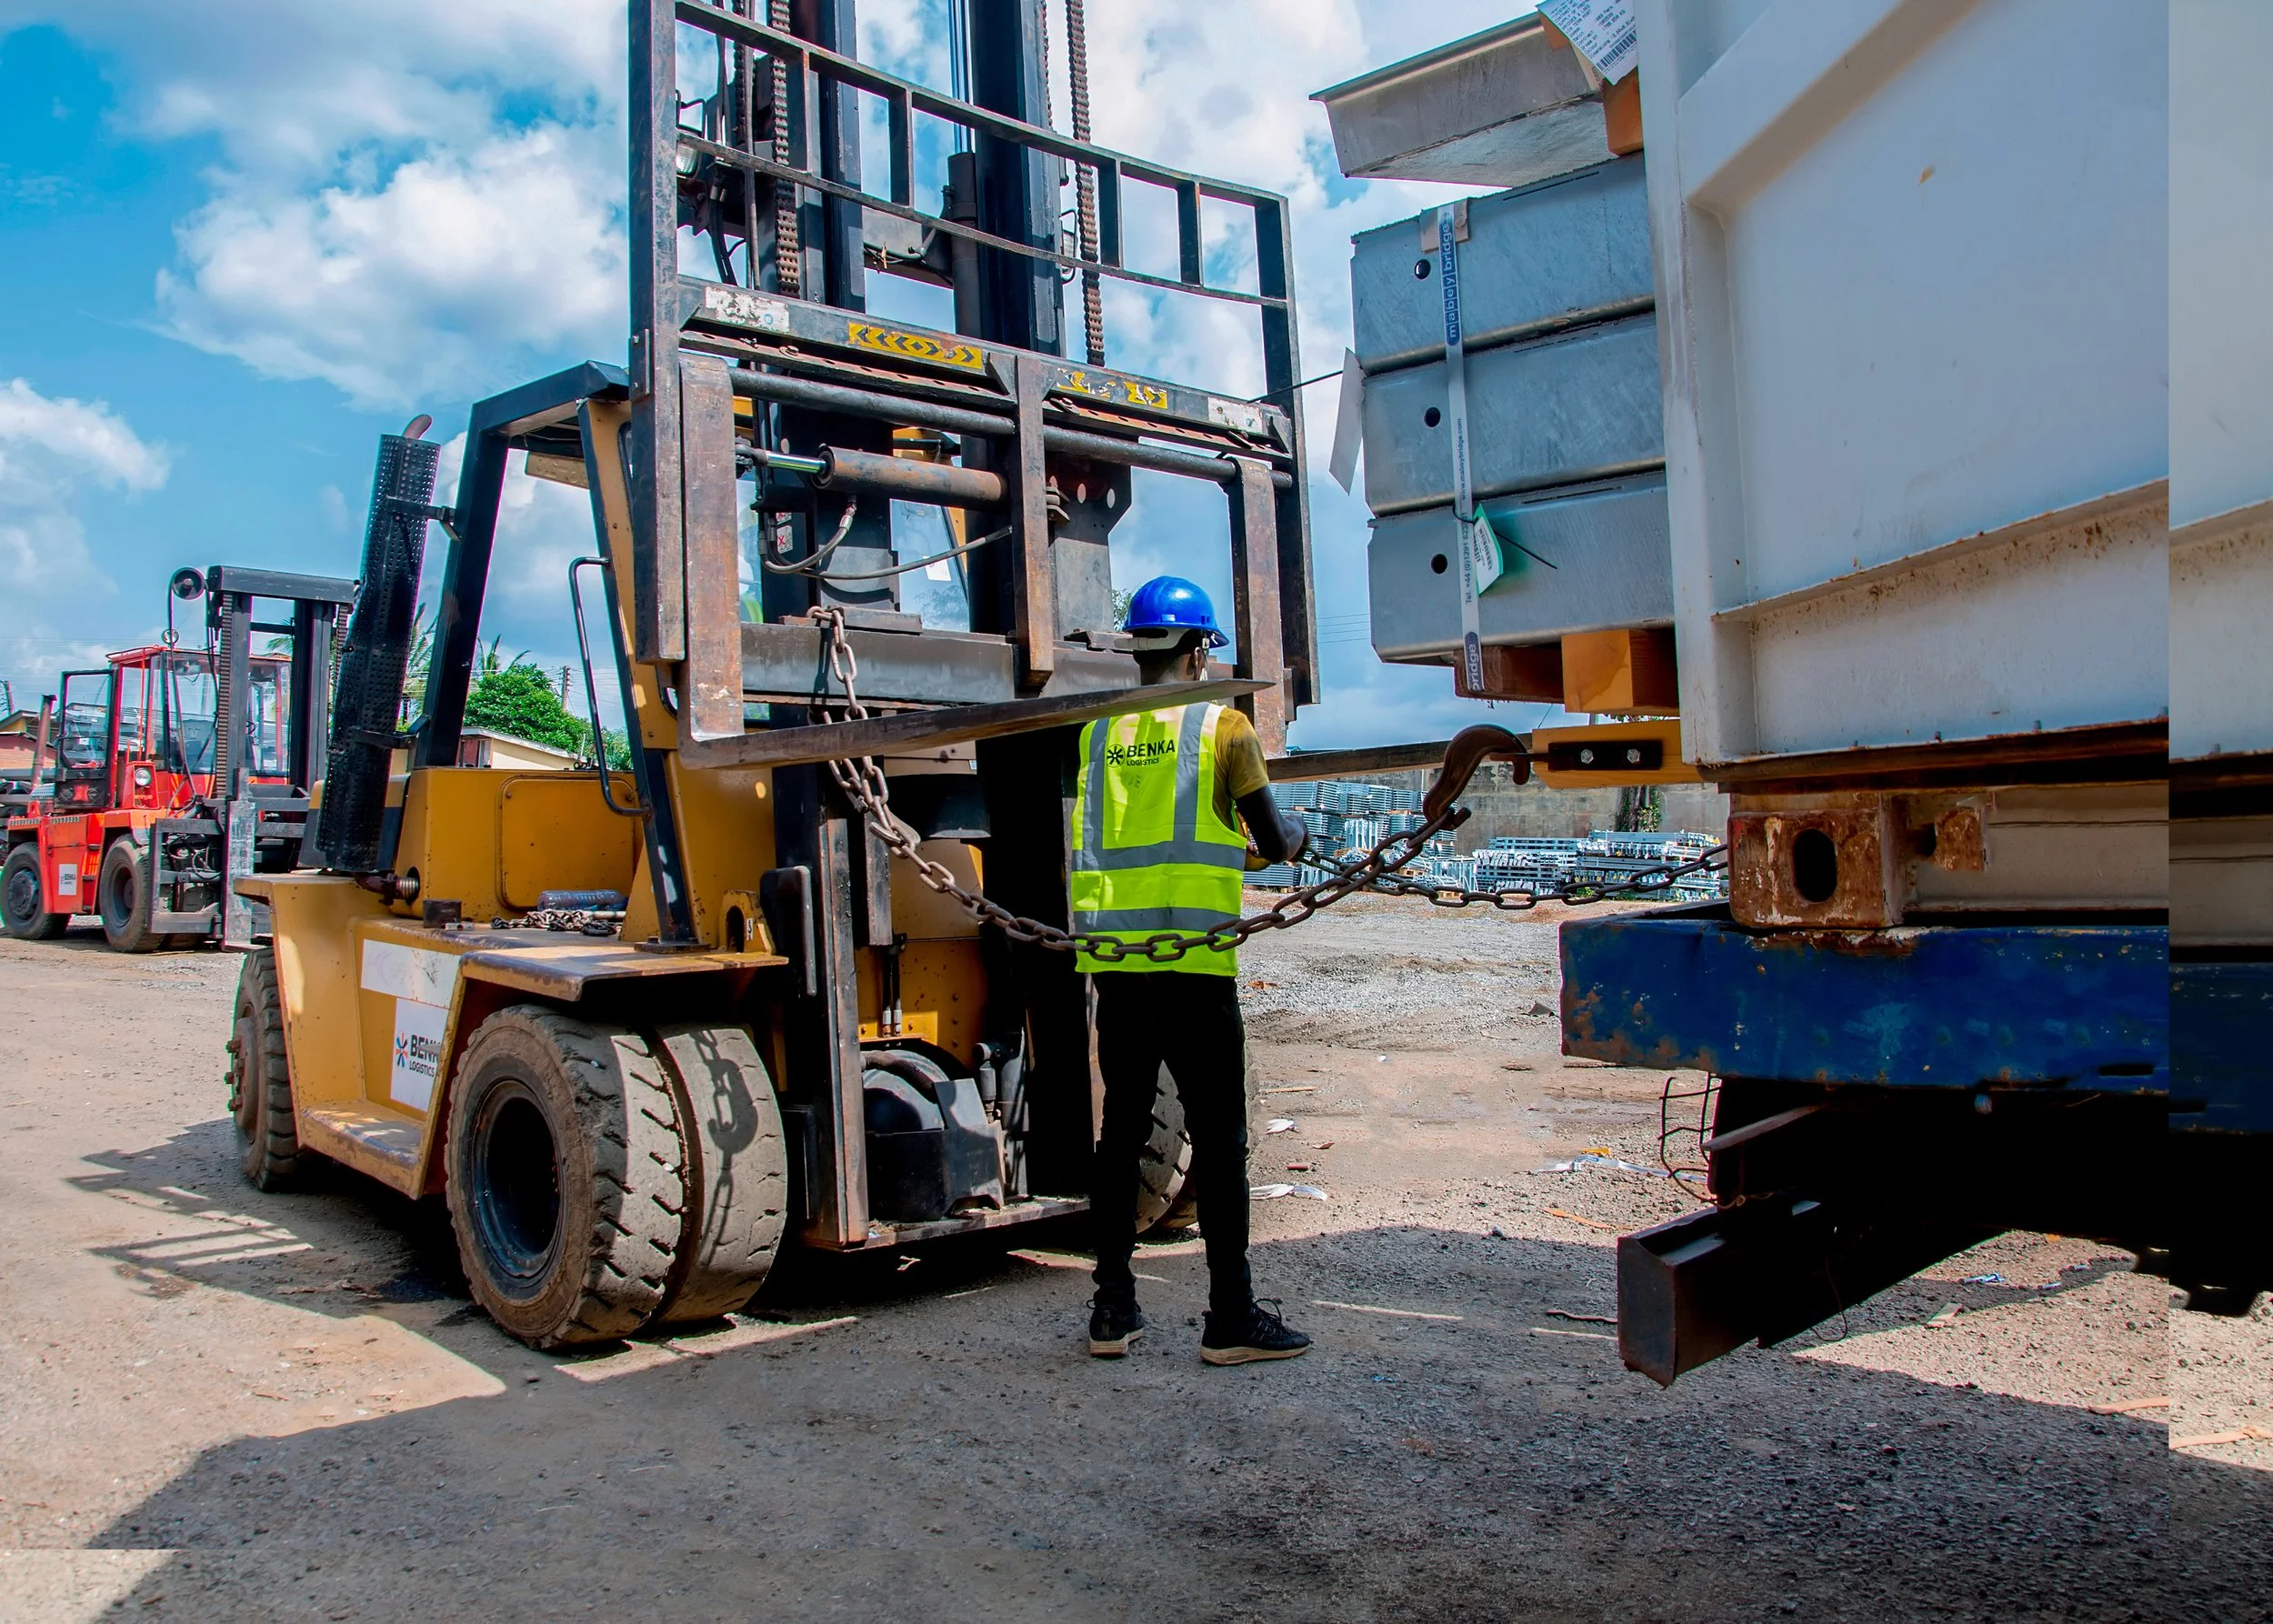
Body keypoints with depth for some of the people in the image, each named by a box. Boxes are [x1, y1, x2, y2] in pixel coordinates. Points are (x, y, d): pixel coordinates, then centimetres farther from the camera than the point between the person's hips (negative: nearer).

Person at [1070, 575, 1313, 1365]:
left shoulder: (1098, 733, 11)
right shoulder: (1223, 725, -1)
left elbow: (1089, 841, 15)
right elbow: (1274, 843, -1)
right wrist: (1294, 835, 22)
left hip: (1114, 960, 5)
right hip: (1194, 961, -4)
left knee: (1122, 1129, 11)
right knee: (1218, 1137, 2)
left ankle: (1113, 1309, 17)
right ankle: (1231, 1317, 6)